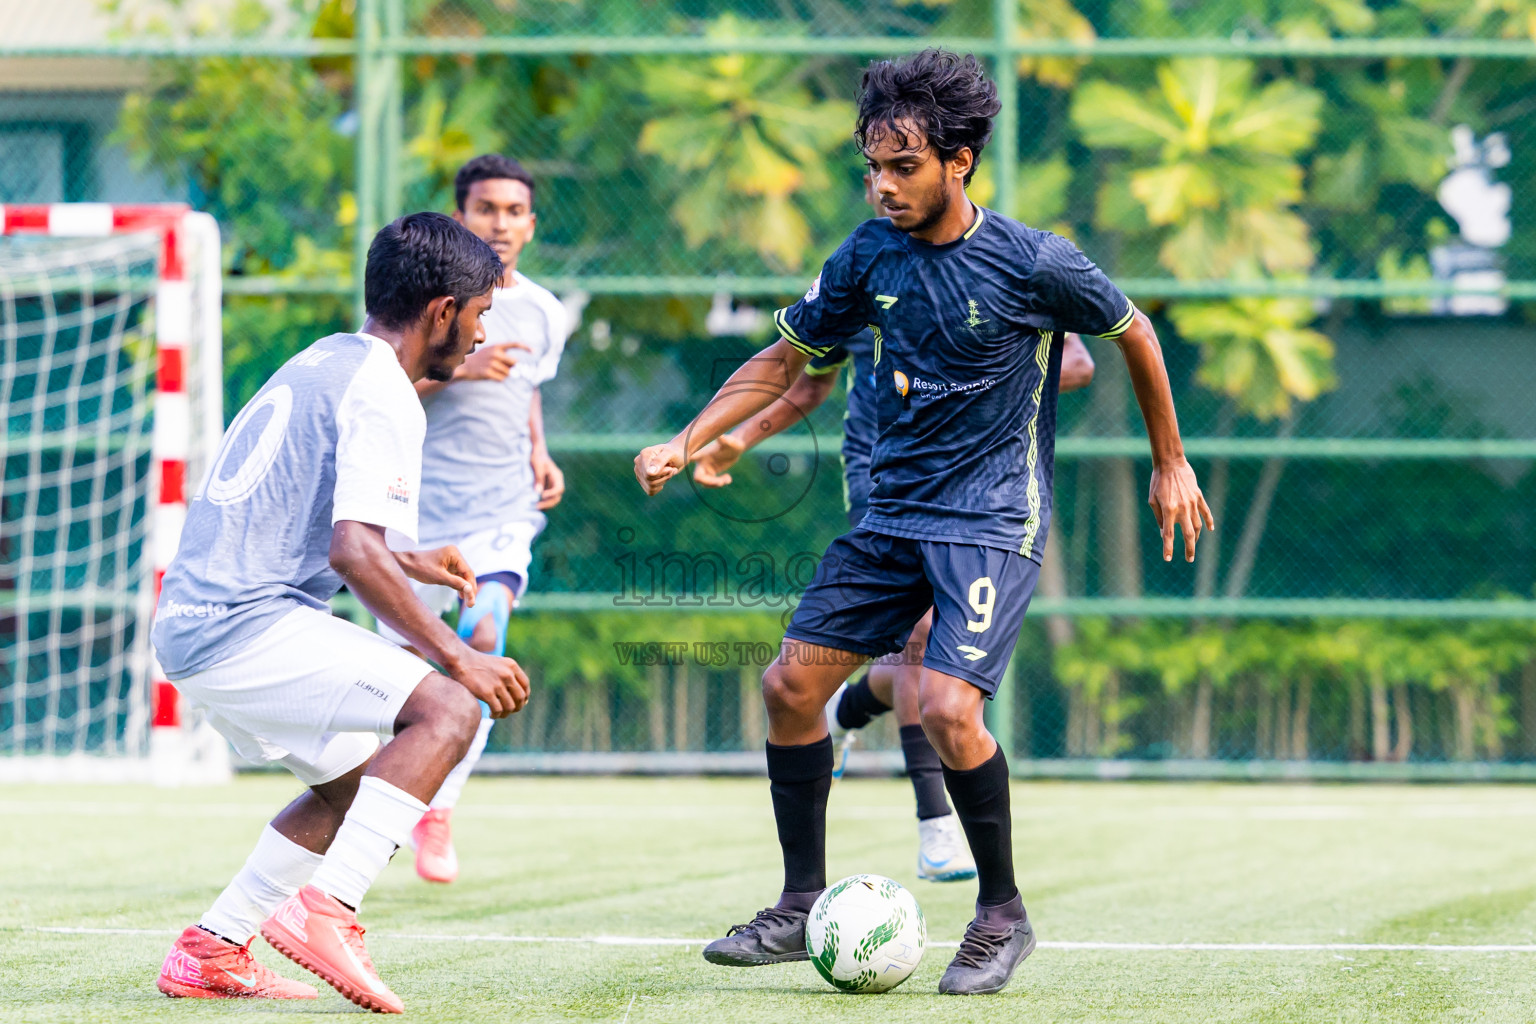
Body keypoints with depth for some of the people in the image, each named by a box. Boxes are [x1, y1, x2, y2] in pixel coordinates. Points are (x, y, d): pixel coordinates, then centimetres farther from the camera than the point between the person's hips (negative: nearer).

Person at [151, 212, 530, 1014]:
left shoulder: (321, 363, 19)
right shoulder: (382, 397, -10)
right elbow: (354, 554, -22)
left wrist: (406, 564, 29)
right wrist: (458, 657, -17)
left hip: (189, 626, 10)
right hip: (244, 627, -10)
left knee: (355, 780, 24)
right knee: (446, 709, -19)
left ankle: (210, 951, 23)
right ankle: (328, 910, -30)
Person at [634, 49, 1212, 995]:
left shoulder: (1035, 264, -13)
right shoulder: (870, 257, 1)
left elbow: (1133, 332, 3)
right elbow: (786, 357, 13)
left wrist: (1171, 466, 11)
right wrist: (688, 444, 2)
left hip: (993, 520, -6)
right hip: (894, 514, 6)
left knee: (948, 709, -22)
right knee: (791, 685, -1)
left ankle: (1003, 913, -1)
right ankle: (803, 907, 12)